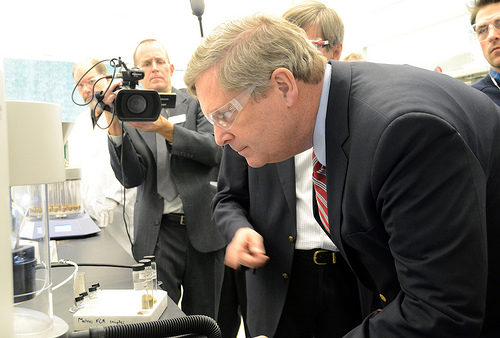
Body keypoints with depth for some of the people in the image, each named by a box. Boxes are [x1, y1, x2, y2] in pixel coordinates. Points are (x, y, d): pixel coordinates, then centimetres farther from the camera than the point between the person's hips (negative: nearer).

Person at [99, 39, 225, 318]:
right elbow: (130, 178, -3)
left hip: (204, 227, 0)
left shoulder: (196, 101, 7)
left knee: (204, 321, 11)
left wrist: (164, 127, -19)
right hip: (159, 232, 0)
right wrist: (114, 125, -14)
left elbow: (215, 150, -9)